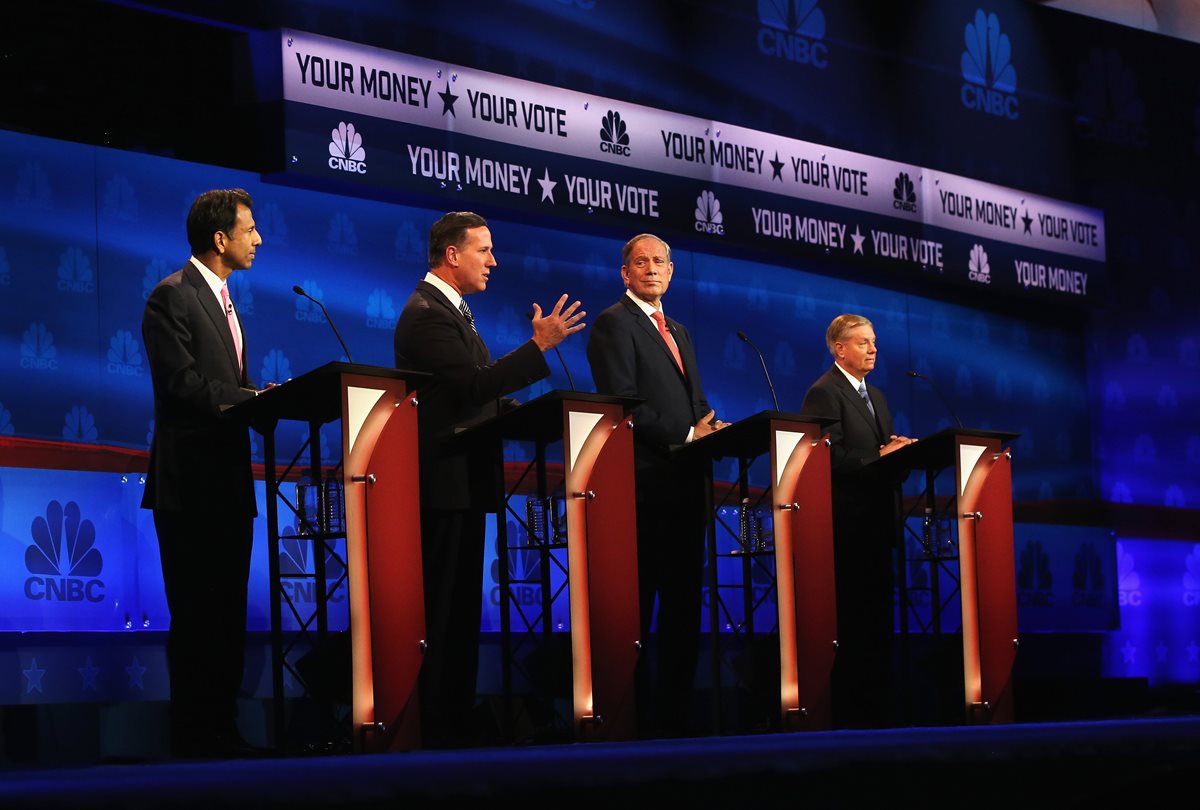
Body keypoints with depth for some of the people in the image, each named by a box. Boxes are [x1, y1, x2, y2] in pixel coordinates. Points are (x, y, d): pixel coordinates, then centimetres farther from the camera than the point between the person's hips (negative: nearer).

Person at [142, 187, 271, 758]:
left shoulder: (223, 300, 19)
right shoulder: (173, 296, -9)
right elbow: (183, 382, -19)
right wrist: (256, 398, -20)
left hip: (228, 481, 9)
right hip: (190, 481, -9)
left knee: (227, 615, 10)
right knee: (196, 616, -6)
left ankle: (222, 733, 14)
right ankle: (194, 739, -2)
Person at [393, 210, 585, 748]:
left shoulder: (451, 311, 19)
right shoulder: (427, 314, -14)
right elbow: (474, 385, -24)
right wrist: (540, 345, -23)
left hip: (464, 481, 11)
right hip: (445, 482, -11)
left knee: (461, 606, 12)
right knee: (442, 608, -7)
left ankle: (457, 722, 18)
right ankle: (437, 730, -4)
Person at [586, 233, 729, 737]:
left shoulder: (677, 332, 23)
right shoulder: (615, 323, -3)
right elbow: (622, 403, -13)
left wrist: (711, 427, 1)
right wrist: (685, 436, -16)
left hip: (684, 483, 9)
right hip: (644, 483, -8)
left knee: (683, 601, 8)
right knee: (638, 603, -7)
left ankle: (675, 711, 12)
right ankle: (639, 716, -5)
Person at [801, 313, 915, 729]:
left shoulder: (875, 396, 21)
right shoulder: (824, 393, -8)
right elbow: (830, 459, -17)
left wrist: (900, 451, 0)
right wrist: (878, 457, -20)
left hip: (878, 522, 9)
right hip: (848, 523, -9)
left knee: (878, 615, 9)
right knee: (852, 620, -8)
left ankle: (879, 708, 12)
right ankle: (849, 711, -5)